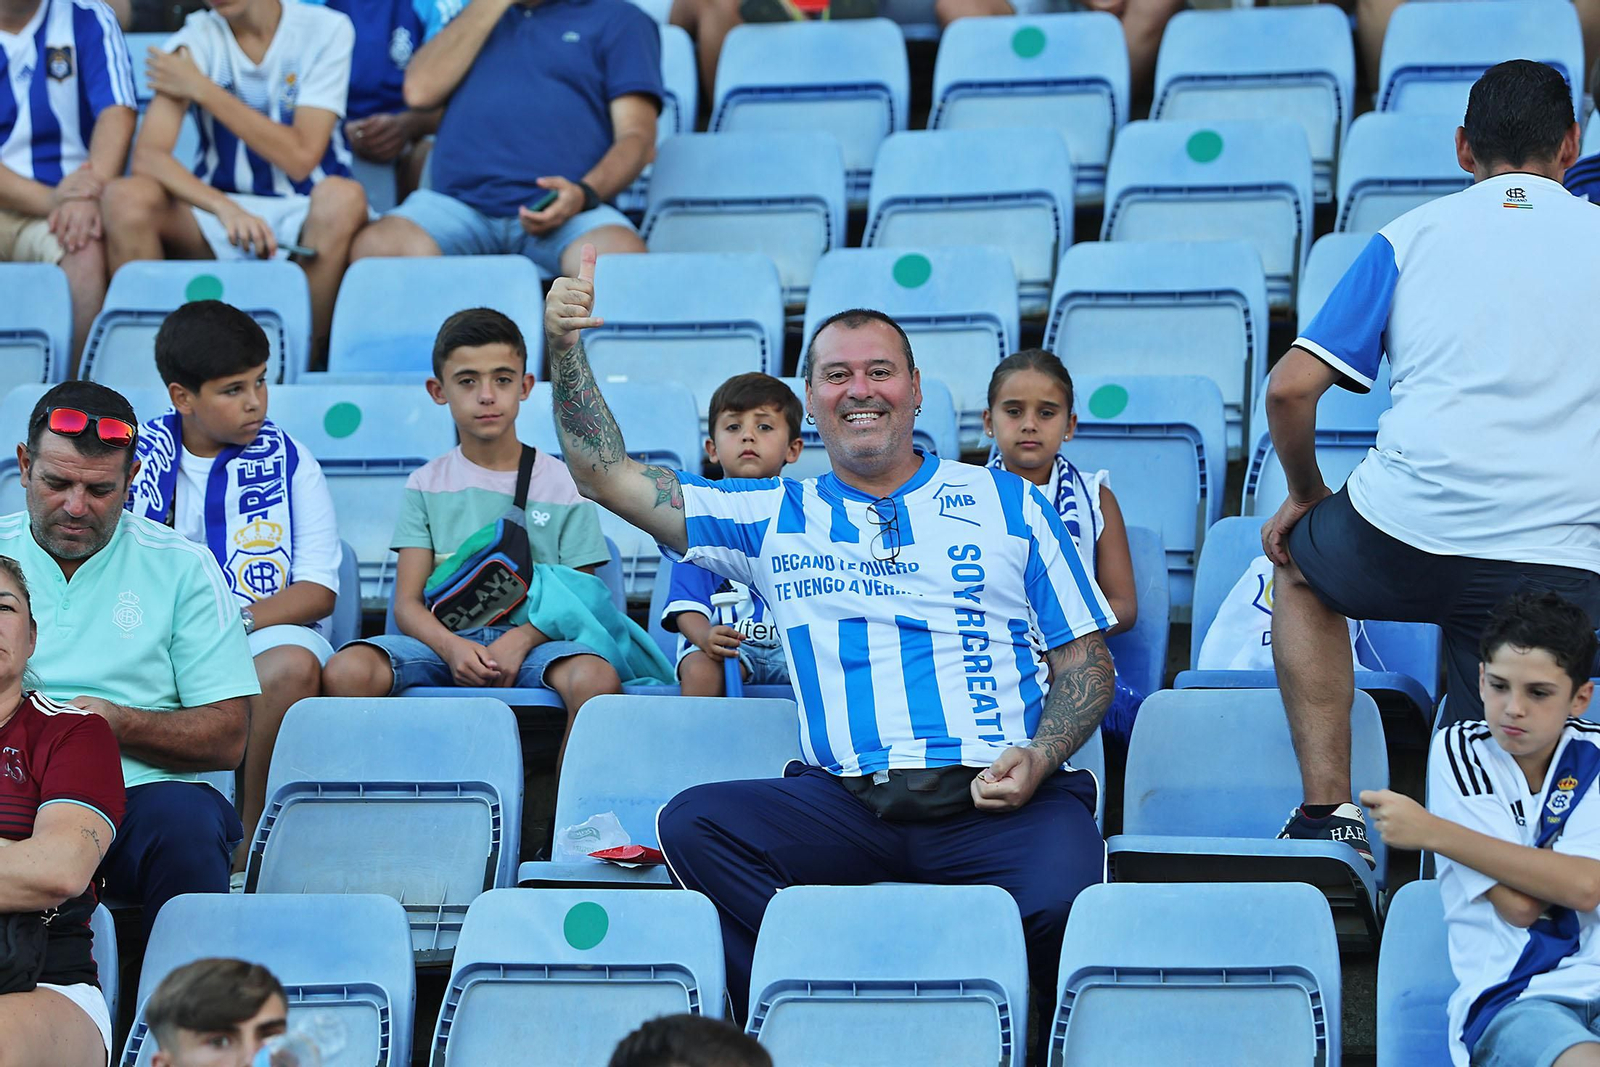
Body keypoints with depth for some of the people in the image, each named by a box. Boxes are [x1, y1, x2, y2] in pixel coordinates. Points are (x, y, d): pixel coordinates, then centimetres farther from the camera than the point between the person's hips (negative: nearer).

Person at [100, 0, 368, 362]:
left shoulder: (325, 29, -4)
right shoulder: (196, 38, -1)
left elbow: (301, 158, -13)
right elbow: (148, 154, -16)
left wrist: (202, 89, -12)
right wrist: (224, 208, -33)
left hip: (304, 217, -1)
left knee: (341, 197, -35)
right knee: (126, 197, -26)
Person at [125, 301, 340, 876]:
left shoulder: (288, 460, 5)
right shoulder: (139, 455, 8)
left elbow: (319, 589, 0)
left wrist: (235, 622, -17)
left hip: (264, 632, -1)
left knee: (293, 666, -37)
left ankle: (253, 843, -22)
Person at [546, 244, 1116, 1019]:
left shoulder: (1005, 503, 17)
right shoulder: (773, 519, 20)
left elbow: (1086, 663, 15)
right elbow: (607, 476, 17)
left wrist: (1039, 758, -5)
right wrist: (565, 350, 4)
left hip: (998, 793, -2)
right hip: (845, 801, 2)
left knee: (1061, 893, -35)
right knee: (692, 823, -26)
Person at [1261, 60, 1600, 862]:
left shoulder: (1411, 236, 12)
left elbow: (1291, 388, 6)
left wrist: (1304, 494, 23)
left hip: (1406, 537, 0)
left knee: (1299, 569, 31)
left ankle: (1328, 809, 21)